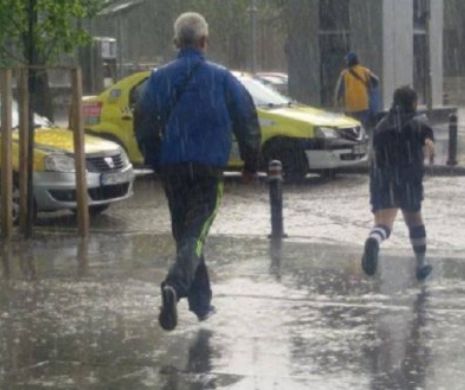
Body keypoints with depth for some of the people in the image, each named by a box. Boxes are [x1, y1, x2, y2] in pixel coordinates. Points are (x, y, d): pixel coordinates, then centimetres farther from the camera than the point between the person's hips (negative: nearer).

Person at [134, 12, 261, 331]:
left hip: (172, 169, 3)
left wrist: (157, 162, 16)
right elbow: (247, 122, 0)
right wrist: (251, 164, 12)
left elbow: (144, 124, 3)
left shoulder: (161, 78, 3)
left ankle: (202, 303, 21)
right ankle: (175, 286, -33)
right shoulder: (221, 78, -2)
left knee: (184, 233, 16)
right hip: (209, 168, -3)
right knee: (196, 234, -7)